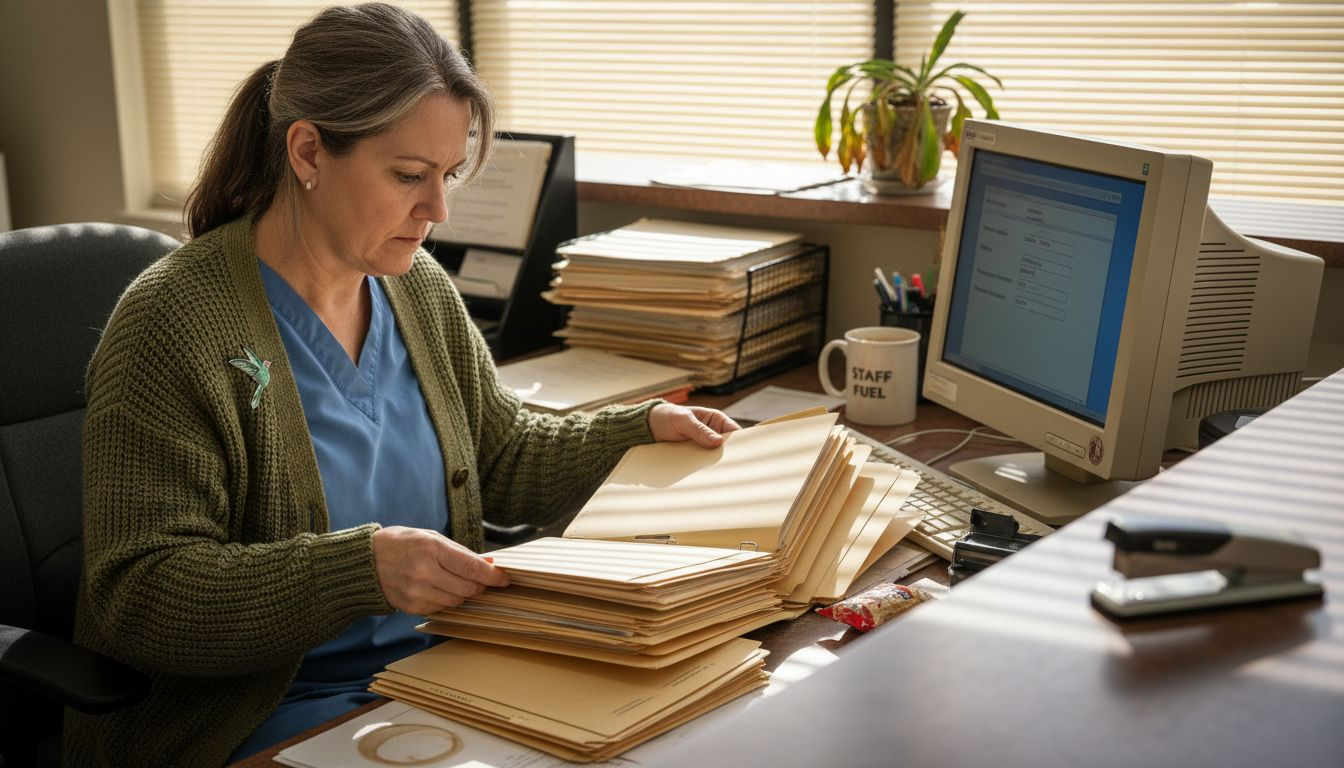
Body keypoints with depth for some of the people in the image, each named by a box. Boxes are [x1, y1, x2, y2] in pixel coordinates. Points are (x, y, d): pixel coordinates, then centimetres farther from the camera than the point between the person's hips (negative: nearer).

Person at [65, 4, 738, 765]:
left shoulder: (420, 287, 5)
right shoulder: (172, 323, -16)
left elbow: (503, 457, 17)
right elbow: (135, 595, -20)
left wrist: (642, 431, 2)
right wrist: (362, 568, -32)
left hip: (439, 666, 7)